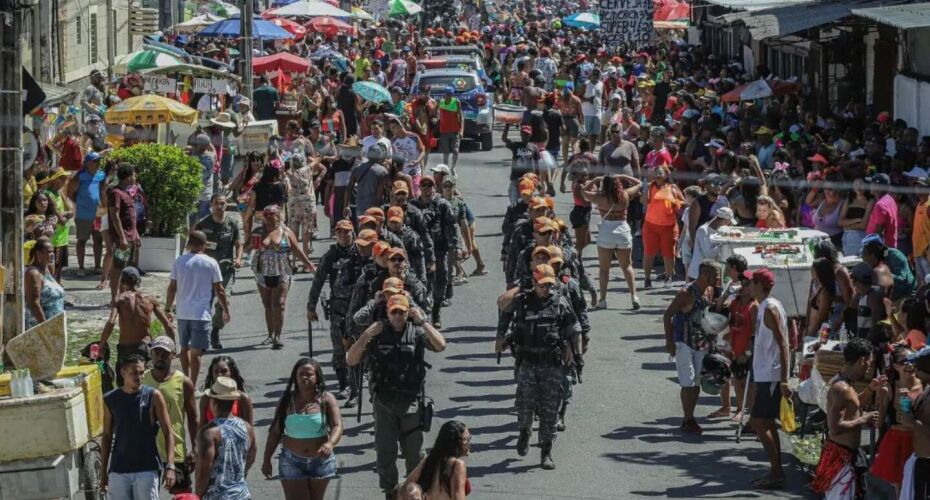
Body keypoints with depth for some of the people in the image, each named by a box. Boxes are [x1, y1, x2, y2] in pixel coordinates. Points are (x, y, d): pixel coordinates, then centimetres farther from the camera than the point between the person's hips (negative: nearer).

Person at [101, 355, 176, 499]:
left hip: (146, 470, -2)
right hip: (118, 471, 2)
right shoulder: (110, 400, 4)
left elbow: (168, 433, -3)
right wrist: (103, 472, 9)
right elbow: (107, 436, 12)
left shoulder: (153, 397, -3)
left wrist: (170, 466, -14)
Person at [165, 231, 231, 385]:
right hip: (201, 314, -3)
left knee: (185, 348, 19)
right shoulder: (211, 263, -5)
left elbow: (172, 287, 4)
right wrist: (226, 310, 9)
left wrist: (168, 309, 15)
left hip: (182, 313, 3)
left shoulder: (179, 262, 2)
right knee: (196, 352, -3)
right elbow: (219, 290, -2)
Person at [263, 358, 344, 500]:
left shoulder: (326, 399, -7)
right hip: (292, 461, 0)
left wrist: (330, 443, -38)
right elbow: (275, 432, 3)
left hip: (320, 461, 1)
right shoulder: (286, 401, -3)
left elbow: (337, 426, -17)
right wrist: (267, 459, 2)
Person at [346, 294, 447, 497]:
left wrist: (422, 321, -19)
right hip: (383, 402, 1)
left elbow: (440, 346, -16)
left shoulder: (416, 332, 0)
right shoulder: (377, 334, 1)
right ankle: (390, 493, 15)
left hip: (410, 402, 0)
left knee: (414, 450, 9)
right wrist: (366, 335, -16)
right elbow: (350, 360, -4)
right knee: (385, 452, 3)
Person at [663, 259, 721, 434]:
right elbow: (668, 315, -16)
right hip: (683, 343, -7)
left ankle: (690, 419, 18)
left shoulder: (710, 292, 3)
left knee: (696, 382, 9)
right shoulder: (687, 293, -19)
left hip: (700, 343, 7)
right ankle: (688, 421, -2)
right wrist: (669, 341, -19)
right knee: (688, 382, -9)